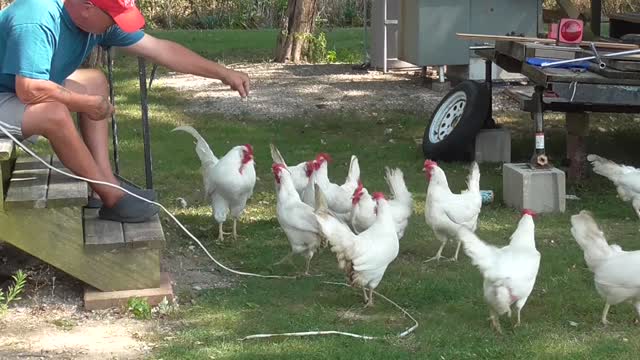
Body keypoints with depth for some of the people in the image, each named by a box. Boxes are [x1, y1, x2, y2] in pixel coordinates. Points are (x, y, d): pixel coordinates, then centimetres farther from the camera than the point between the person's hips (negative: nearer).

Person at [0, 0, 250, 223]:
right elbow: (29, 90, -37)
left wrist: (223, 73, -2)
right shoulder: (36, 22, -31)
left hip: (25, 89, 9)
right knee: (55, 114, -32)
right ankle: (112, 198, -12)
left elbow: (161, 49, -2)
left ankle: (106, 183, 2)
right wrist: (87, 104, -23)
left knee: (95, 82, 8)